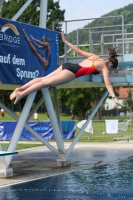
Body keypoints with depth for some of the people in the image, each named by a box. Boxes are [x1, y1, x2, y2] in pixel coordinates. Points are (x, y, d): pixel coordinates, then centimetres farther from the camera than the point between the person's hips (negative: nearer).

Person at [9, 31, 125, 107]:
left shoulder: (94, 57, 25)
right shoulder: (104, 66, 6)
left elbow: (78, 51, 25)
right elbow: (107, 84, -3)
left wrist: (65, 41, 30)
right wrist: (114, 98, -5)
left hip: (68, 66, 7)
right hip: (72, 72, -7)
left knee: (43, 79, -1)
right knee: (47, 82, -15)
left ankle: (20, 89, -9)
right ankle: (22, 94, -24)